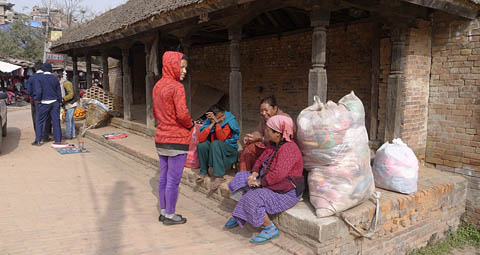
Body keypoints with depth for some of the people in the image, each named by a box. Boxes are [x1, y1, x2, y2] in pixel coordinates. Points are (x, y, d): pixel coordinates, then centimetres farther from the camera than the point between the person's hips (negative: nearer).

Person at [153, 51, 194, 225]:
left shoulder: (158, 86, 10)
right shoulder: (177, 87, -17)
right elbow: (182, 113, -25)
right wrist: (190, 125, -7)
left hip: (161, 138, 9)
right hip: (177, 140, -8)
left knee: (164, 177, 16)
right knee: (174, 180, 2)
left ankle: (163, 211, 27)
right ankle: (170, 215, 13)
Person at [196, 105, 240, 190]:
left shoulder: (229, 121, -15)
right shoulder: (209, 122, -7)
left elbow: (221, 139, -27)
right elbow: (201, 139, -21)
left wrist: (217, 123, -32)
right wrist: (212, 124, -26)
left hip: (230, 149, -4)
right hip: (214, 149, 4)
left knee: (215, 143, -32)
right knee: (201, 145, -22)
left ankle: (219, 177, -31)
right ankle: (203, 172, -5)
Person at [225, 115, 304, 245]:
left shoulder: (288, 149, -26)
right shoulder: (273, 144, 5)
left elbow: (277, 174, -34)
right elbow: (260, 160, 11)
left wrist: (259, 182, -21)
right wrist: (254, 174, -8)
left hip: (286, 192, -10)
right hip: (270, 184, 11)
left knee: (252, 199, -26)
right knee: (241, 178, 12)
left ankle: (270, 229, -5)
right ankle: (238, 216, 22)